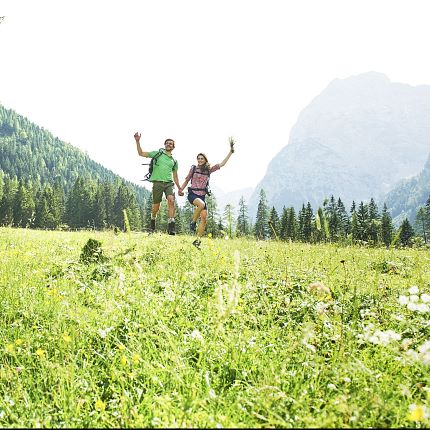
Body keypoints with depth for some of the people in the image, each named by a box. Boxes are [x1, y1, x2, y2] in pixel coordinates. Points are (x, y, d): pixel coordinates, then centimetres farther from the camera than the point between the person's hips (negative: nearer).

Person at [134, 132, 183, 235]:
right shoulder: (157, 154, 11)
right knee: (156, 206, 2)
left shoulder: (174, 161, 20)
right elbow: (141, 153, 7)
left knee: (171, 201, -22)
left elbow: (175, 176, 24)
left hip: (169, 183, 2)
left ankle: (171, 226, -24)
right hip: (158, 183, -2)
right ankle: (152, 223, 30)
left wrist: (179, 189, 19)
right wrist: (138, 142, -4)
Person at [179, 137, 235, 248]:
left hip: (202, 195, 4)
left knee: (204, 218, -7)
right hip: (192, 194, -4)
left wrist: (231, 151, 0)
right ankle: (193, 222, -15)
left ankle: (198, 240, -1)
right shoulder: (193, 168, 3)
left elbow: (222, 164, 4)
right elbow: (186, 180, 13)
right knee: (201, 204, -37)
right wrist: (180, 190, 8)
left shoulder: (209, 170, 8)